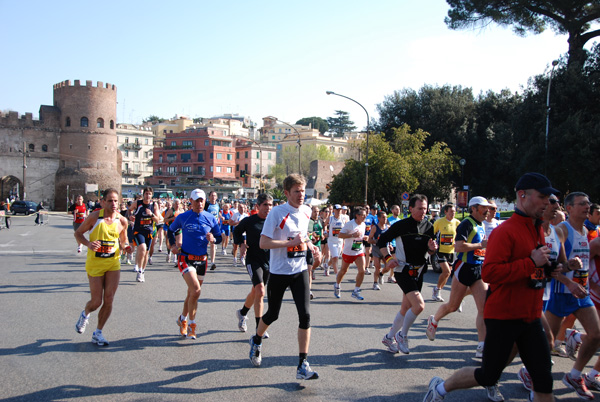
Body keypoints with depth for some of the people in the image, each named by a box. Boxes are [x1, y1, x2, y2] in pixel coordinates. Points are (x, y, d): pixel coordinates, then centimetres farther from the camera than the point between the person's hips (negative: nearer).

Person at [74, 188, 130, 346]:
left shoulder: (122, 221, 0)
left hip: (113, 263, 3)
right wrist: (88, 244, -18)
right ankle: (85, 315, 37)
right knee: (96, 302, 0)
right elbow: (78, 233, 1)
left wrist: (126, 246, -9)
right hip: (95, 264, -2)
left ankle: (98, 333, 17)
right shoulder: (94, 216, -8)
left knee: (109, 301, -1)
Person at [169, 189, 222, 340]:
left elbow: (219, 237, 8)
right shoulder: (182, 217, -3)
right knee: (196, 290, -19)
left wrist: (213, 239, -14)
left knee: (192, 293, 13)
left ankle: (183, 319, 35)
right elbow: (171, 230, 15)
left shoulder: (211, 218, 2)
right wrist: (174, 245, 3)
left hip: (202, 260, 4)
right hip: (185, 258, -3)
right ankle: (191, 324, -3)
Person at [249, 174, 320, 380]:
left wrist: (308, 243, 5)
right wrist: (291, 242, -25)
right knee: (272, 314, 12)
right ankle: (256, 340, 45)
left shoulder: (306, 211, 4)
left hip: (300, 271, 4)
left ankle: (303, 365, 0)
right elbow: (263, 243, -21)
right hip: (279, 272, -4)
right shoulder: (277, 213, -15)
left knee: (305, 315, -8)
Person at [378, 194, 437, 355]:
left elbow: (430, 251, 15)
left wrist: (432, 248, -7)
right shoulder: (401, 225, -10)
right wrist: (388, 258, -14)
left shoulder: (429, 227, 6)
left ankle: (390, 337, 31)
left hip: (418, 272, 6)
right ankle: (402, 335, 3)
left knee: (406, 308, 12)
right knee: (419, 305, -19)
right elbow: (381, 240, -2)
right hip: (403, 271, -6)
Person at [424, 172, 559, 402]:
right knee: (488, 376, 5)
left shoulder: (538, 230, 12)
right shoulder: (505, 231, -16)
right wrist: (531, 263, -25)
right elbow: (489, 272, -26)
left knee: (544, 382, 5)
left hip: (531, 318, 8)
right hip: (503, 316, -8)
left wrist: (546, 268, 9)